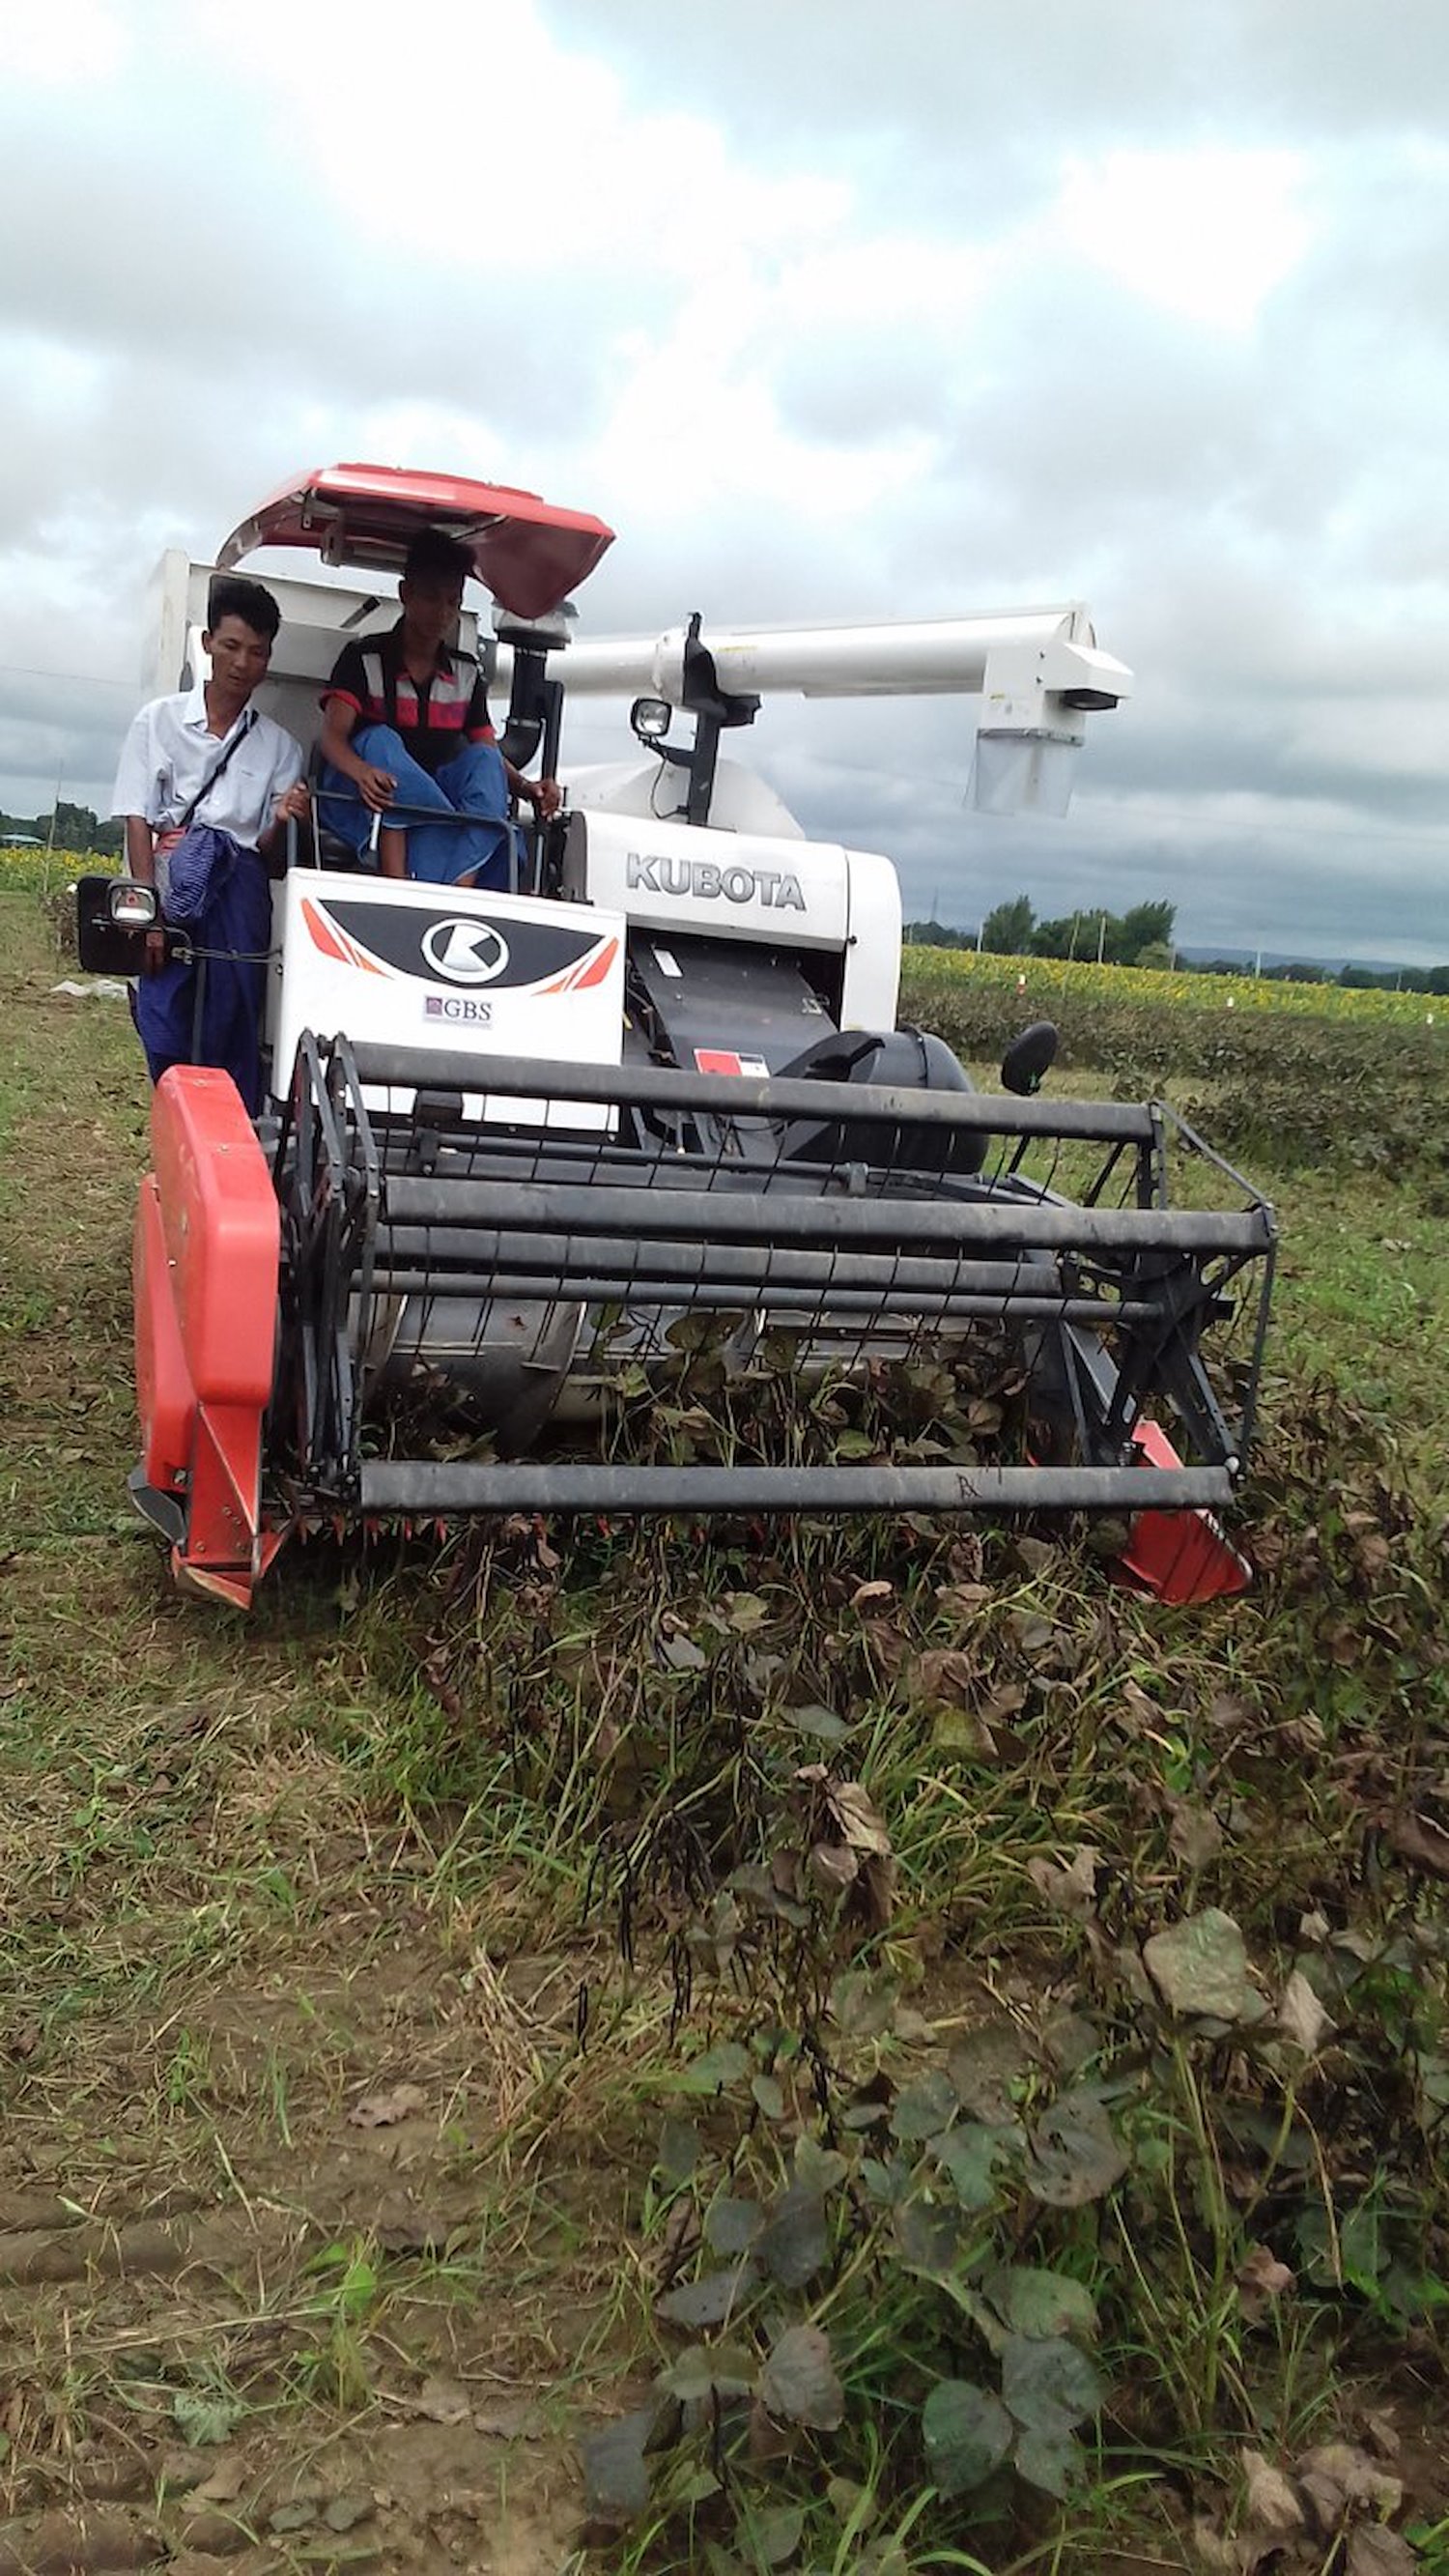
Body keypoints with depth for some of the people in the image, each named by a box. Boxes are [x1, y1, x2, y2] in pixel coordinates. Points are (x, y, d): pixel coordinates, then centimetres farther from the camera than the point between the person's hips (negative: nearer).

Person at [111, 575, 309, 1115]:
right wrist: (150, 914, -9)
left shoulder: (278, 746, 13)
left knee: (233, 1043, -6)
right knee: (165, 1037, -9)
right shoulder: (159, 720, 11)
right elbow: (138, 822, 3)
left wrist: (281, 821, -13)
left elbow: (271, 860, 11)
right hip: (172, 889, -1)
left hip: (240, 893, 1)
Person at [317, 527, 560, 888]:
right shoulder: (365, 658, -2)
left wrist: (527, 788, -15)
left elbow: (489, 753, 8)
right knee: (380, 741, -30)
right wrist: (361, 772, -39)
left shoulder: (467, 675, 12)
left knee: (483, 760, -23)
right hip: (366, 804, -3)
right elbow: (333, 735, -16)